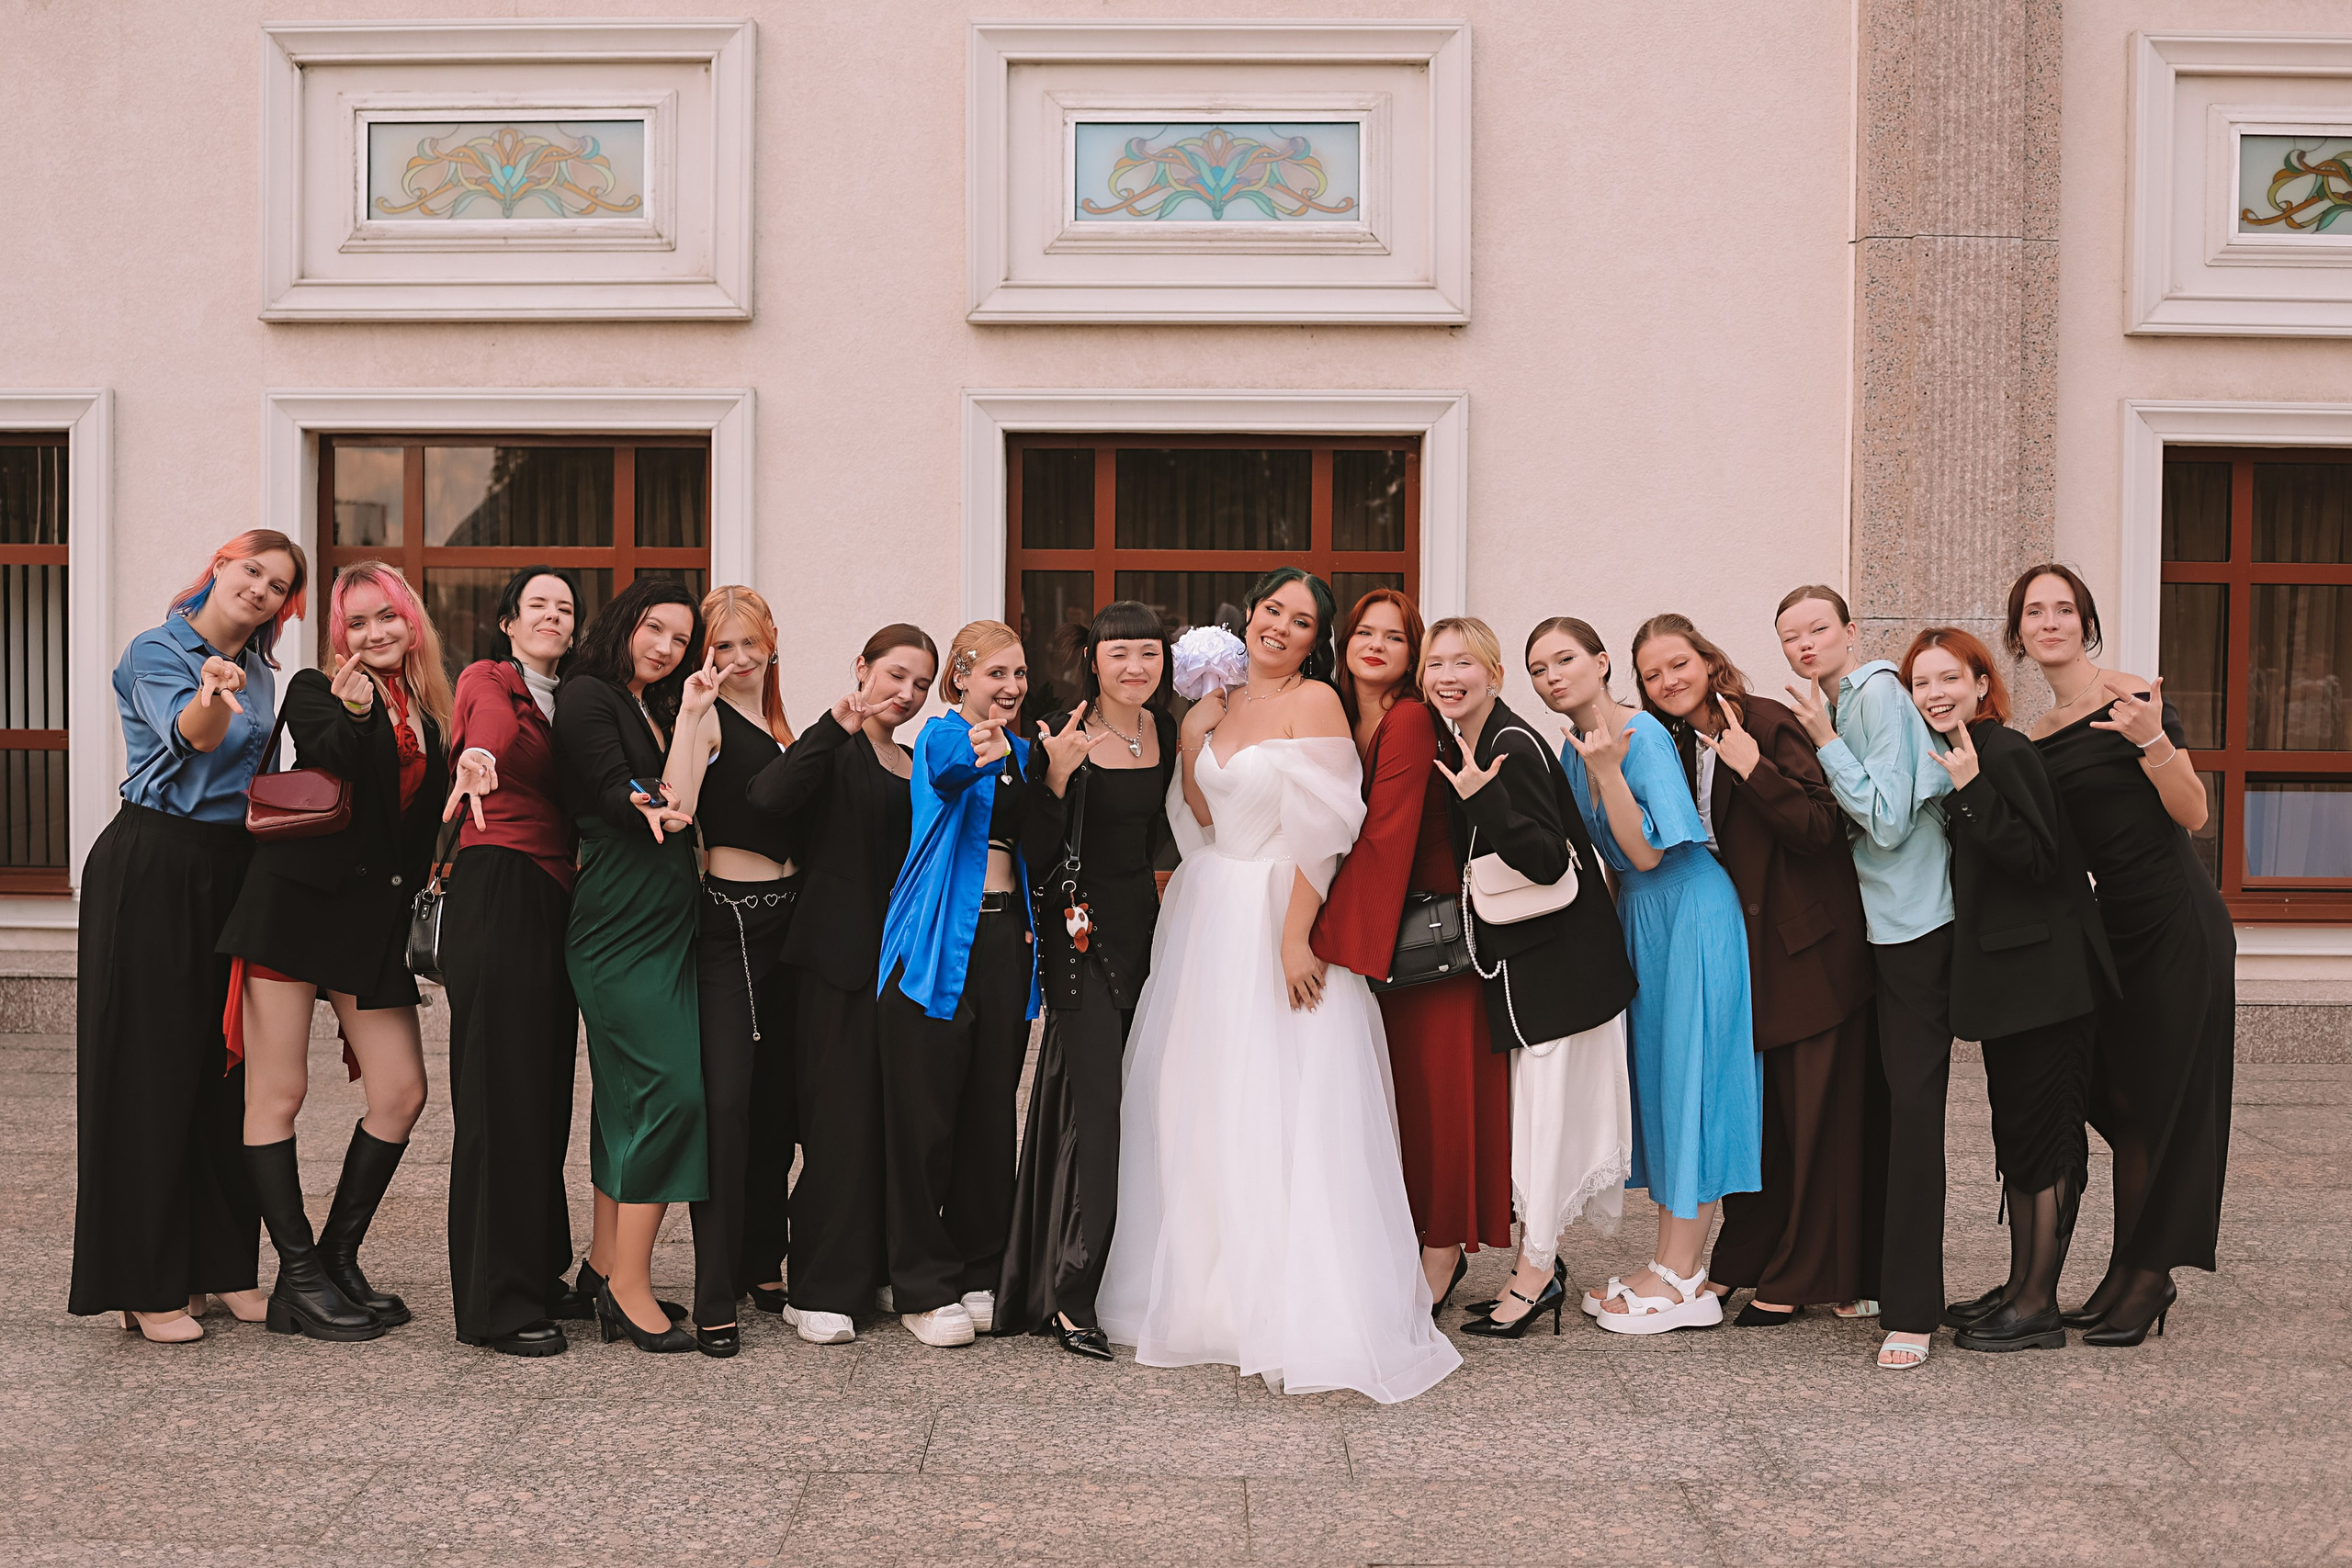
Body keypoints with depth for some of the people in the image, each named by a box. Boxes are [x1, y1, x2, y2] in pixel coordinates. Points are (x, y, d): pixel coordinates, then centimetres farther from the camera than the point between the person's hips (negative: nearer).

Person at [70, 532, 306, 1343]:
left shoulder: (259, 674, 14)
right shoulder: (154, 652, -5)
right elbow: (191, 735, -26)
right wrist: (211, 702, -45)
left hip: (234, 872, 6)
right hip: (153, 870, -6)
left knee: (226, 1070, 8)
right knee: (150, 1070, -2)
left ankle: (222, 1263, 16)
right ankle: (147, 1285, 5)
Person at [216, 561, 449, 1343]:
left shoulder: (430, 715, 15)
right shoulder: (317, 692, 2)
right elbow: (329, 769, -18)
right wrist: (353, 714, -32)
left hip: (376, 918, 5)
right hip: (297, 903, -5)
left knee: (401, 1093, 2)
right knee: (278, 1093, -2)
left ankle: (339, 1259, 16)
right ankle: (300, 1278, 7)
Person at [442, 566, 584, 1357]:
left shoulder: (567, 702, 21)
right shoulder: (486, 679, -1)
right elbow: (493, 727, -26)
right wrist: (477, 758, -48)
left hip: (554, 900, 7)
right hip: (495, 895, -7)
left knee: (546, 1092, 12)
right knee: (501, 1092, -5)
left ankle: (538, 1275, 23)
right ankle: (496, 1303, 2)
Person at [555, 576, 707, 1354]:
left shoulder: (660, 709, 21)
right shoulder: (587, 696, -2)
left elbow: (682, 797, 13)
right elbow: (613, 792, -14)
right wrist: (653, 807, -27)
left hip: (669, 924, 8)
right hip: (619, 924, -8)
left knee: (629, 1097, 10)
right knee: (671, 1087, -13)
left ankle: (606, 1266, 17)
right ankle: (629, 1287, -6)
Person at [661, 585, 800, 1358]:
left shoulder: (777, 721, 16)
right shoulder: (706, 717, -6)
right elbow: (675, 811, -24)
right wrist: (690, 714, -26)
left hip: (785, 918, 8)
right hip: (727, 920, -8)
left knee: (777, 1099, 12)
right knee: (726, 1101, -11)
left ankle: (762, 1264, 26)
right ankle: (714, 1300, -6)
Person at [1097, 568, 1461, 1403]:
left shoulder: (1314, 700, -8)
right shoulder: (1221, 702, 13)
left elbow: (1319, 832, -14)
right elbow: (1197, 816, 9)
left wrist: (1295, 937, -20)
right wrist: (1189, 733, -1)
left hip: (1277, 924, -7)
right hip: (1207, 920, 7)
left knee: (1279, 1116, -6)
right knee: (1197, 1107, 11)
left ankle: (1297, 1319, 2)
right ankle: (1210, 1297, 26)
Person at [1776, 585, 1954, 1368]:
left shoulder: (1879, 692, -11)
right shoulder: (1836, 706, 15)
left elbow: (1888, 821, -16)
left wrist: (1825, 744, -13)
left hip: (1915, 922, -9)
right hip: (1876, 921, 9)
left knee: (1912, 1106, -8)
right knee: (1880, 1100, 13)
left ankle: (1912, 1309, -4)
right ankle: (1873, 1276, 23)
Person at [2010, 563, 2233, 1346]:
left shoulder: (2132, 699, -10)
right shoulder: (2035, 738, 10)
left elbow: (2192, 813, -13)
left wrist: (2152, 739, -29)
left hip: (2179, 925, -7)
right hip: (2114, 927, 7)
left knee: (2162, 1100, 0)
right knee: (2119, 1101, 10)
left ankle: (2148, 1274, 10)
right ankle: (2131, 1272, 20)